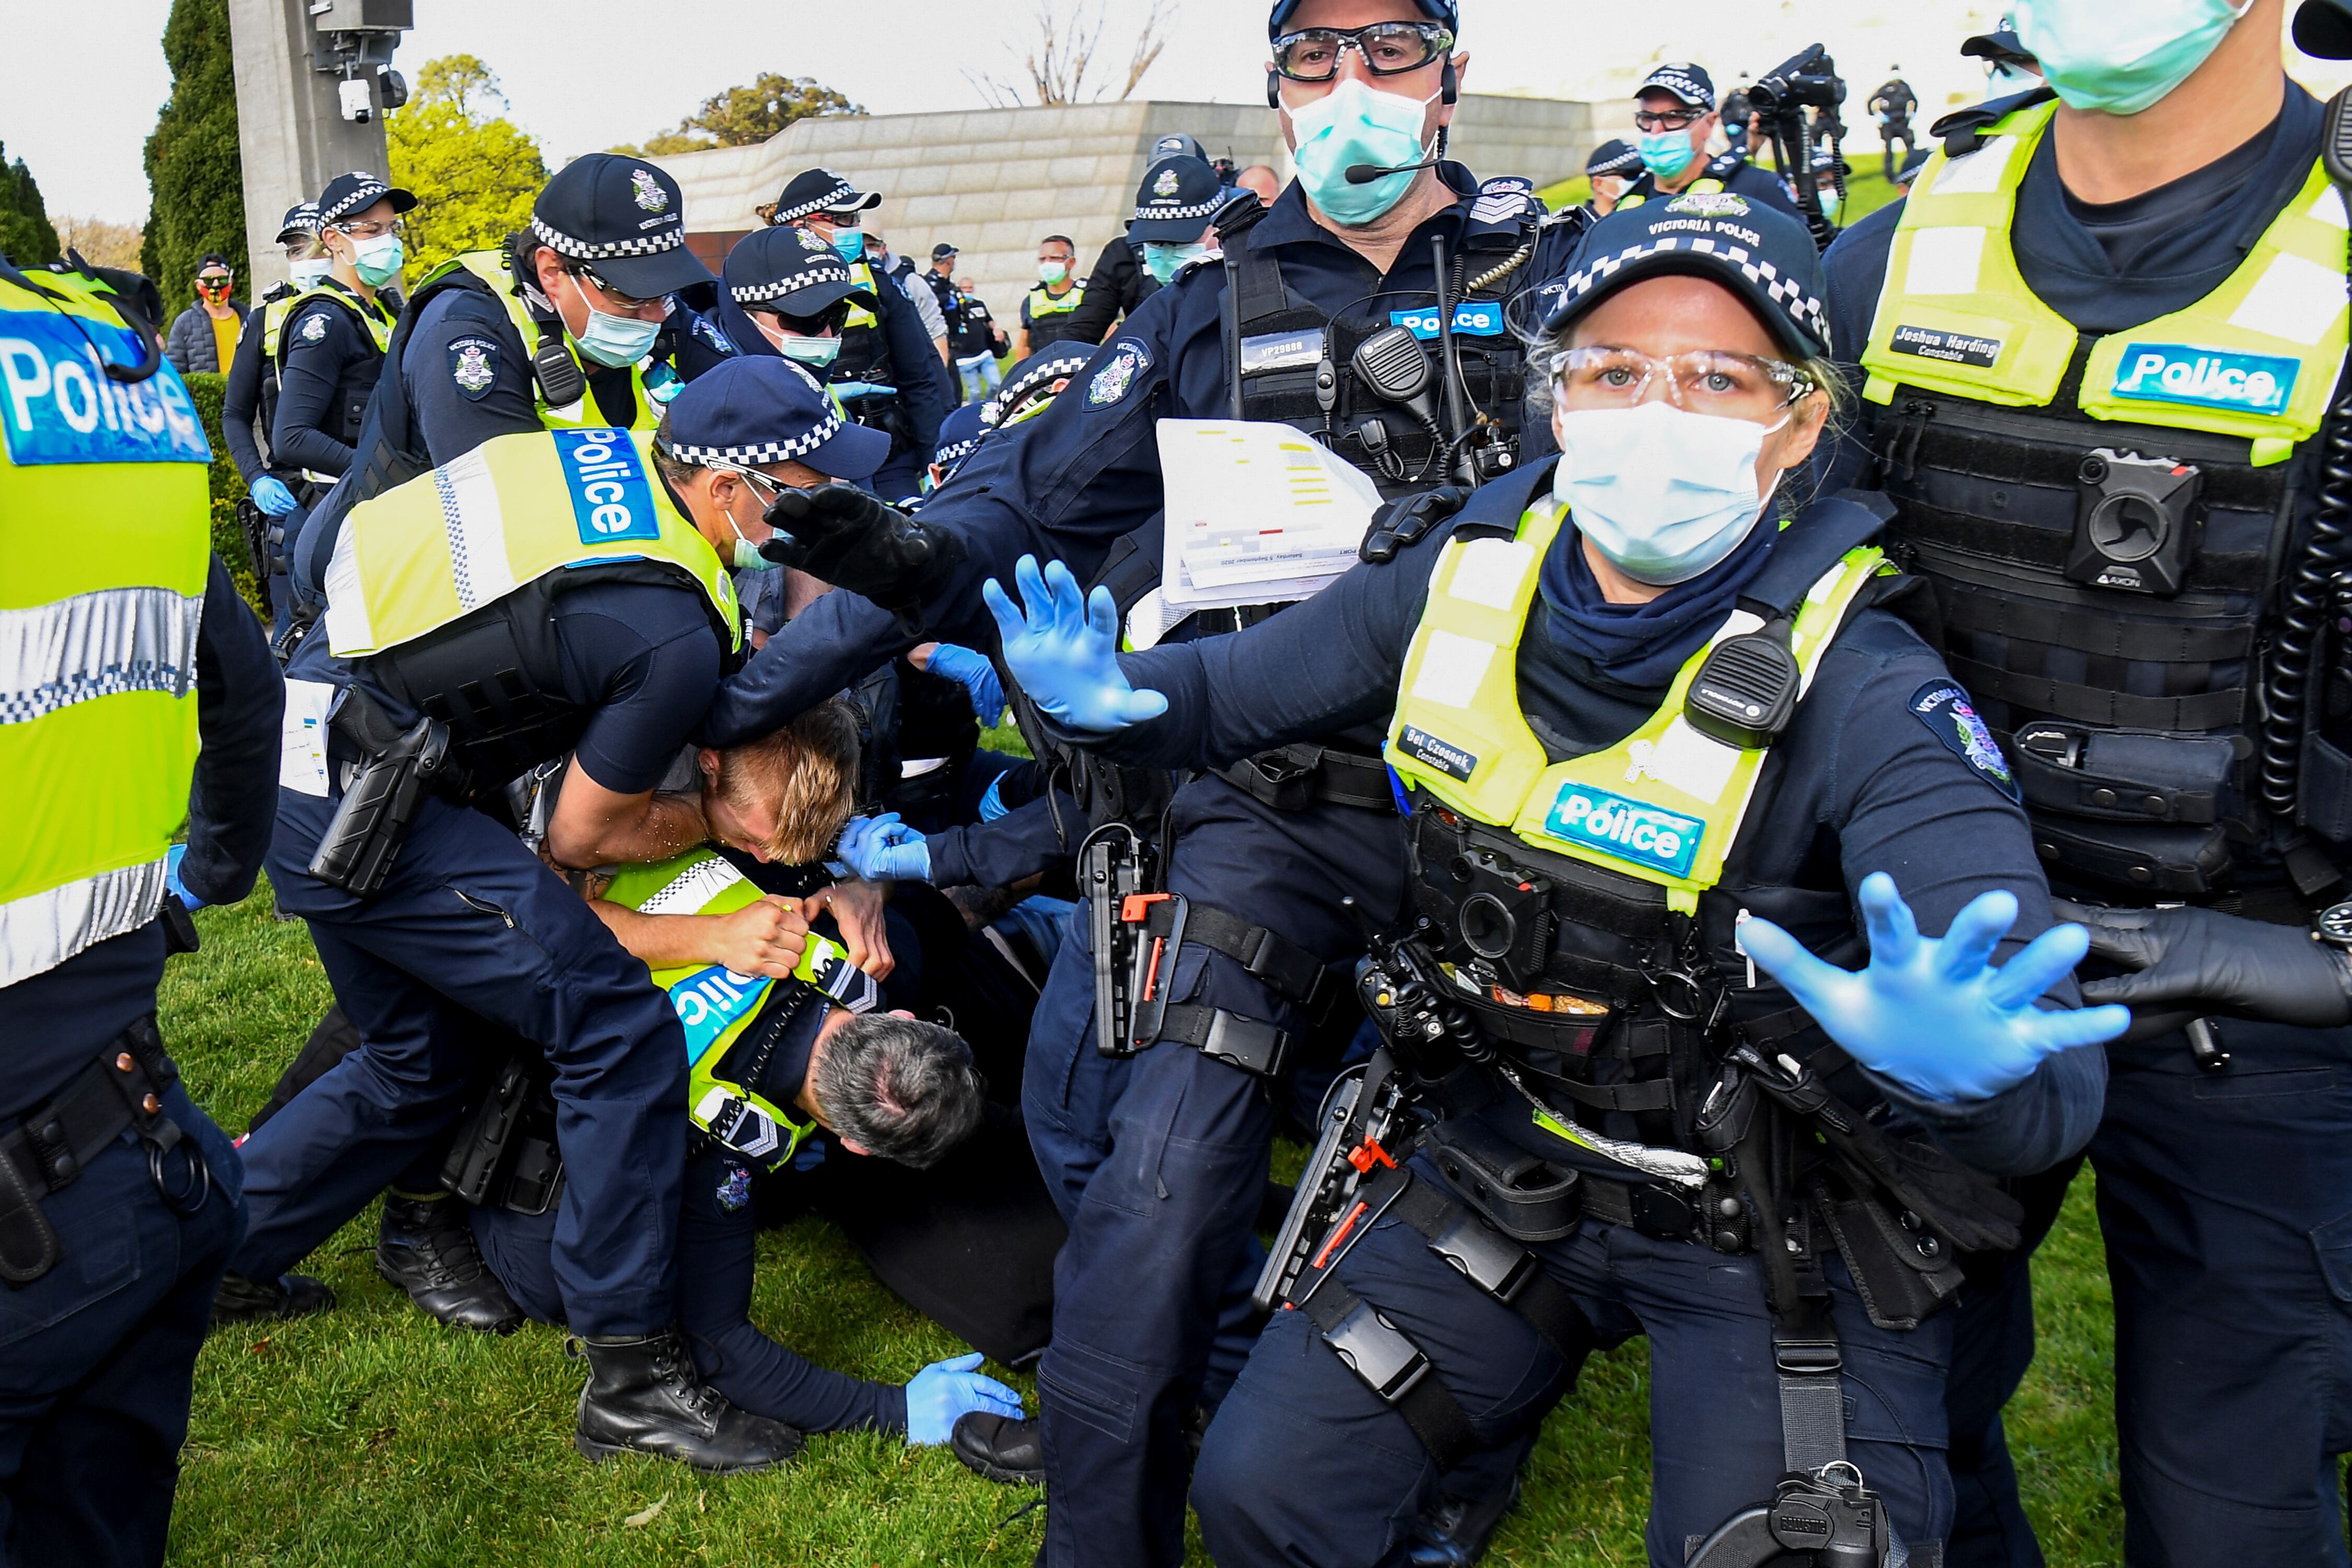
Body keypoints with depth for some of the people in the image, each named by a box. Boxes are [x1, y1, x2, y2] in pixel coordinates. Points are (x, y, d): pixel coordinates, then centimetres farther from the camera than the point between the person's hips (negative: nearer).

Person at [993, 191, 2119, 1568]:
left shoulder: (1861, 691, -22)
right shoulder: (1464, 583, -8)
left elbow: (2052, 1081, -29)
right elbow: (1226, 693, 7)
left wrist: (1958, 1064, -53)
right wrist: (1102, 696, -16)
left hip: (1773, 1231, -3)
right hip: (1509, 1166, 4)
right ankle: (1480, 1419, 30)